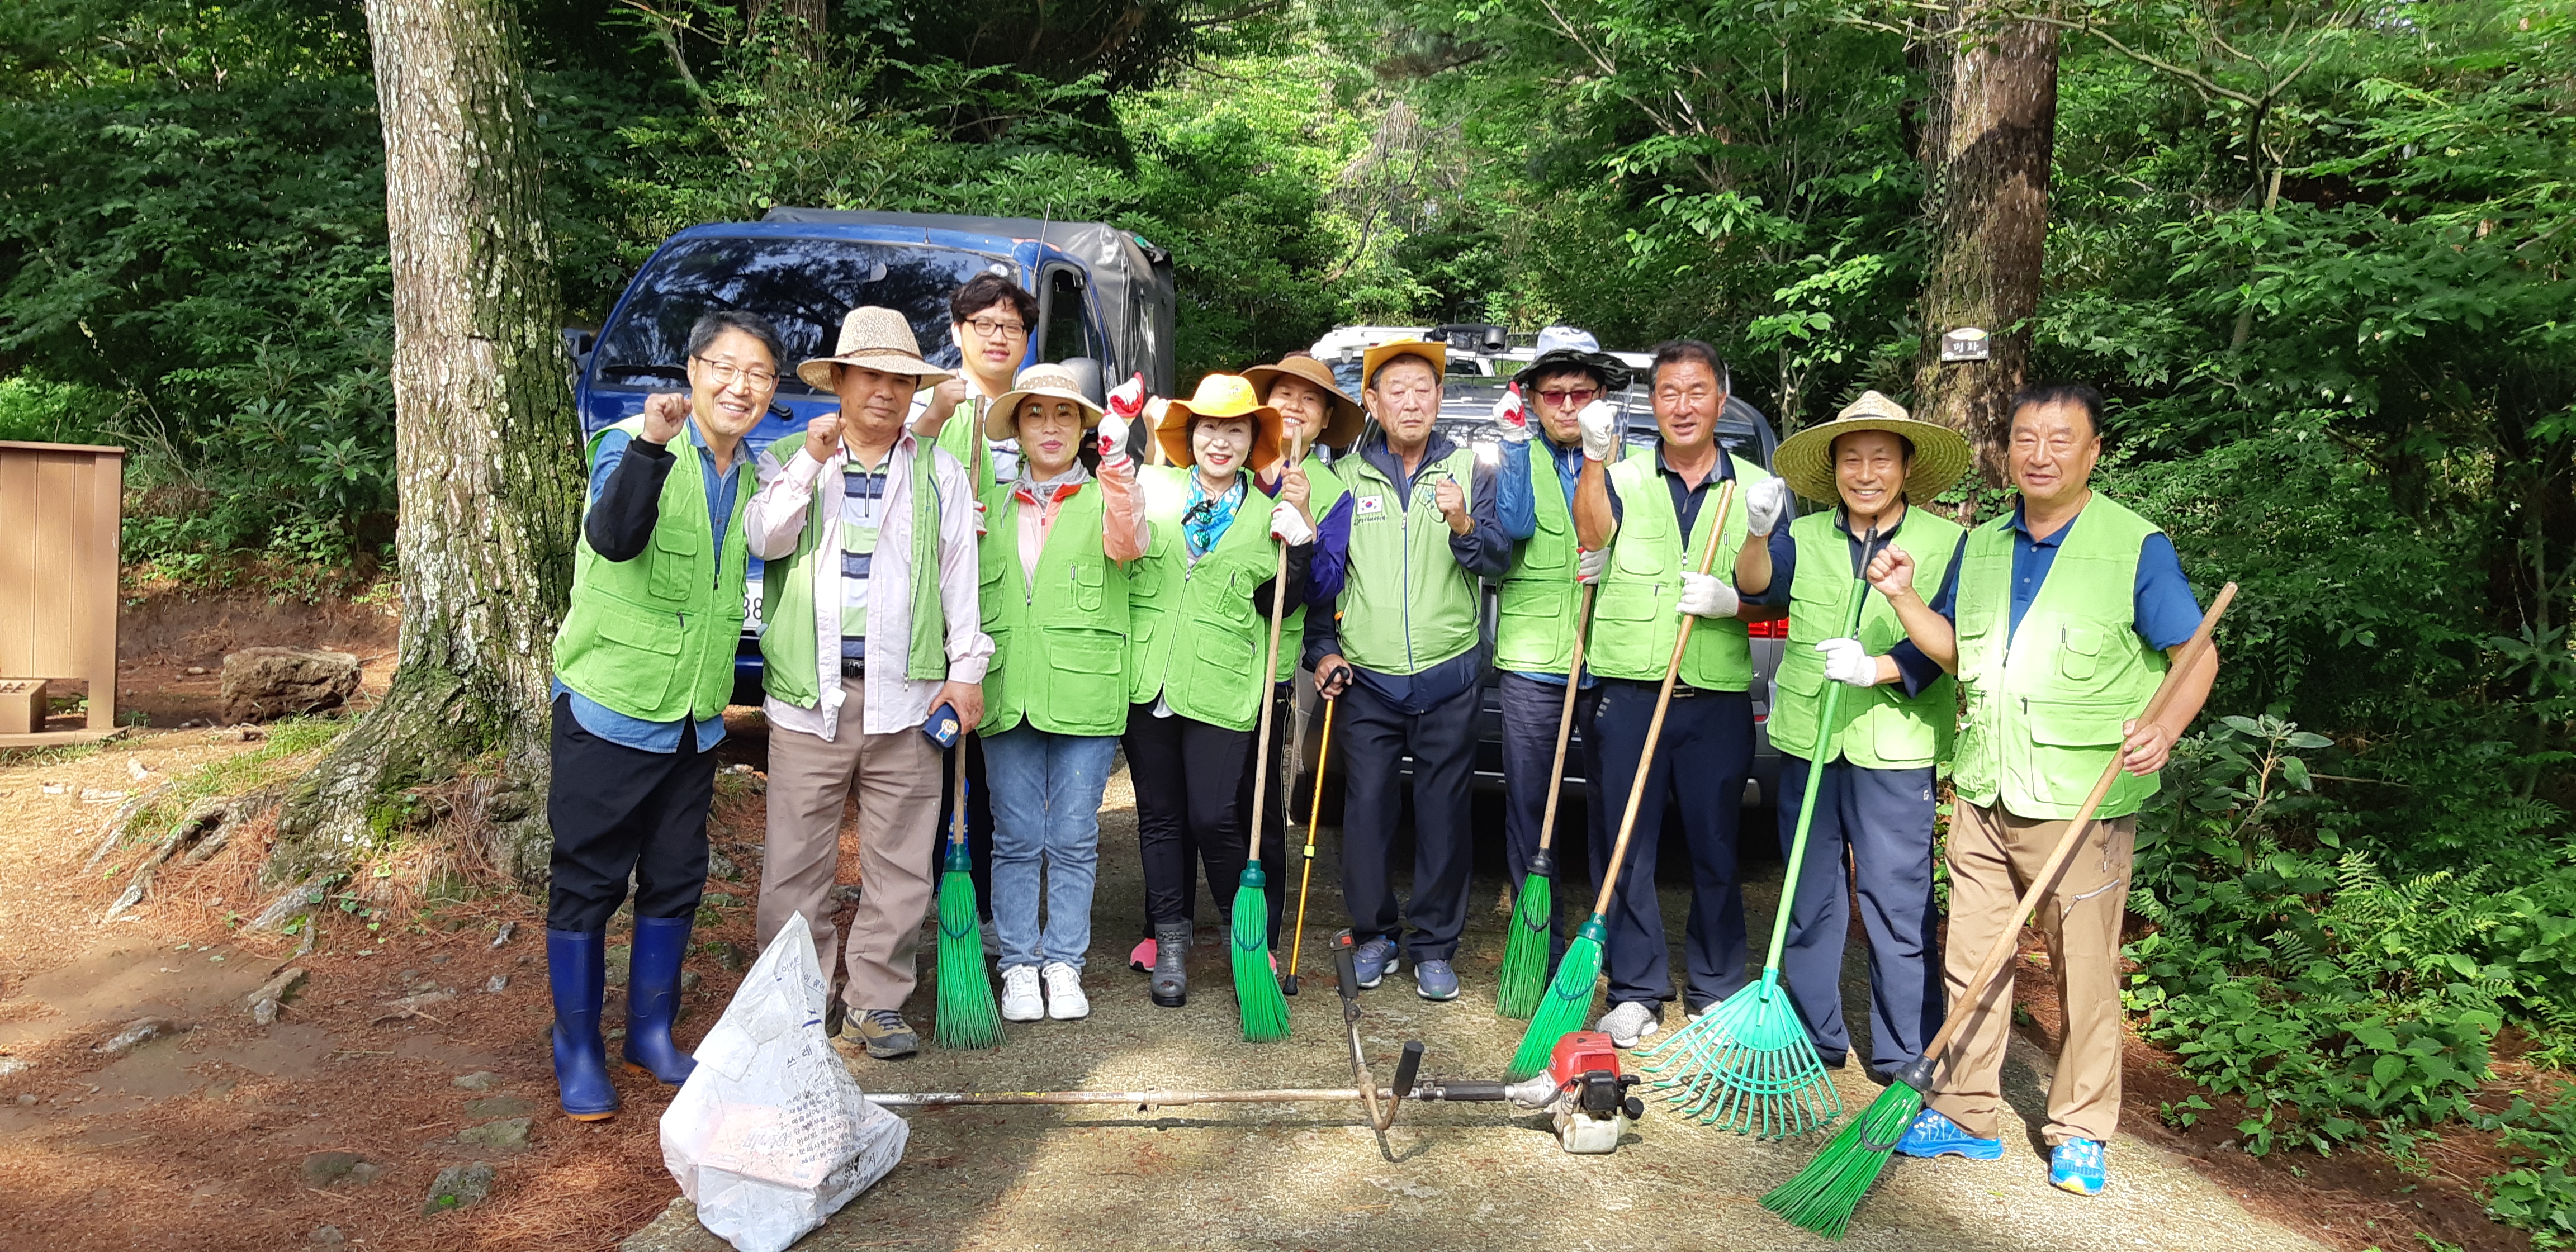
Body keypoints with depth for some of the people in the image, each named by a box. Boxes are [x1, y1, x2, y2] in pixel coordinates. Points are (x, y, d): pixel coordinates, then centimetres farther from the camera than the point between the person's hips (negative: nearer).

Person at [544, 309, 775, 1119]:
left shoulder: (752, 475, 8)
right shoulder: (634, 443, -13)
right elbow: (613, 538, -33)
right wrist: (651, 446, -45)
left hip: (695, 721, 6)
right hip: (610, 708, -6)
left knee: (676, 879, 14)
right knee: (588, 881, 4)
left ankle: (652, 1032, 30)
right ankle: (577, 1051, 18)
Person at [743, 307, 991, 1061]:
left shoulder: (939, 474, 12)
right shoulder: (791, 459, 11)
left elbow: (960, 573, 10)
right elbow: (765, 540, -5)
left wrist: (966, 668, 4)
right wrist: (811, 462, -12)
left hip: (906, 697, 1)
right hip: (808, 695, -1)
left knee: (901, 864, 4)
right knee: (795, 863, 2)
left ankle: (875, 1003, 17)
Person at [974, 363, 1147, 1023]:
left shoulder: (1103, 498, 5)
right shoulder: (991, 505, 14)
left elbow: (1126, 544, -18)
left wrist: (1117, 458, -30)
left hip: (1084, 695, -2)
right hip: (1008, 695, 2)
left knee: (1074, 839, 4)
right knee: (1016, 838, 5)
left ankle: (1064, 963, 16)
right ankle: (1020, 965, 16)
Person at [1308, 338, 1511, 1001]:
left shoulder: (1469, 470, 5)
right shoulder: (1347, 476, 6)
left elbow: (1499, 561, -6)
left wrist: (1464, 525, -25)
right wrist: (1323, 649, 4)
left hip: (1447, 679, 0)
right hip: (1365, 679, 1)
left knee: (1444, 815, 4)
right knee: (1367, 809, 4)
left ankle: (1434, 946, 18)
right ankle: (1374, 935, 22)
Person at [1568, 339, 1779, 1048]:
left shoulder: (1757, 487, 9)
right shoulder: (1625, 478, 6)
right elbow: (1592, 535, -16)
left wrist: (1731, 602, -11)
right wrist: (1594, 457, -30)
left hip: (1719, 698, 1)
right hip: (1630, 690, 0)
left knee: (1716, 849, 8)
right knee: (1626, 848, 3)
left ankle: (1717, 989, 23)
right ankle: (1637, 991, 15)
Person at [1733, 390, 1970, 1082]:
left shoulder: (1946, 543, 0)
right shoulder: (1804, 536, 7)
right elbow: (1759, 587, -11)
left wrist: (1878, 669, -24)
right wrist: (1758, 533, -31)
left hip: (1897, 750, -3)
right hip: (1807, 742, 3)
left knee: (1898, 906, 0)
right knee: (1809, 901, 12)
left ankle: (1906, 1057, 15)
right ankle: (1813, 1040, 26)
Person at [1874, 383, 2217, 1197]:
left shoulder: (2136, 546, -5)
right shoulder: (1981, 546, 11)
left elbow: (2197, 655, -4)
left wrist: (2165, 725, -23)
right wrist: (1904, 597, 2)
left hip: (2082, 803, -5)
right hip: (1983, 793, 5)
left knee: (2084, 973, 5)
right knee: (1970, 962, 10)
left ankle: (2080, 1133, 21)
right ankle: (1965, 1114, 24)